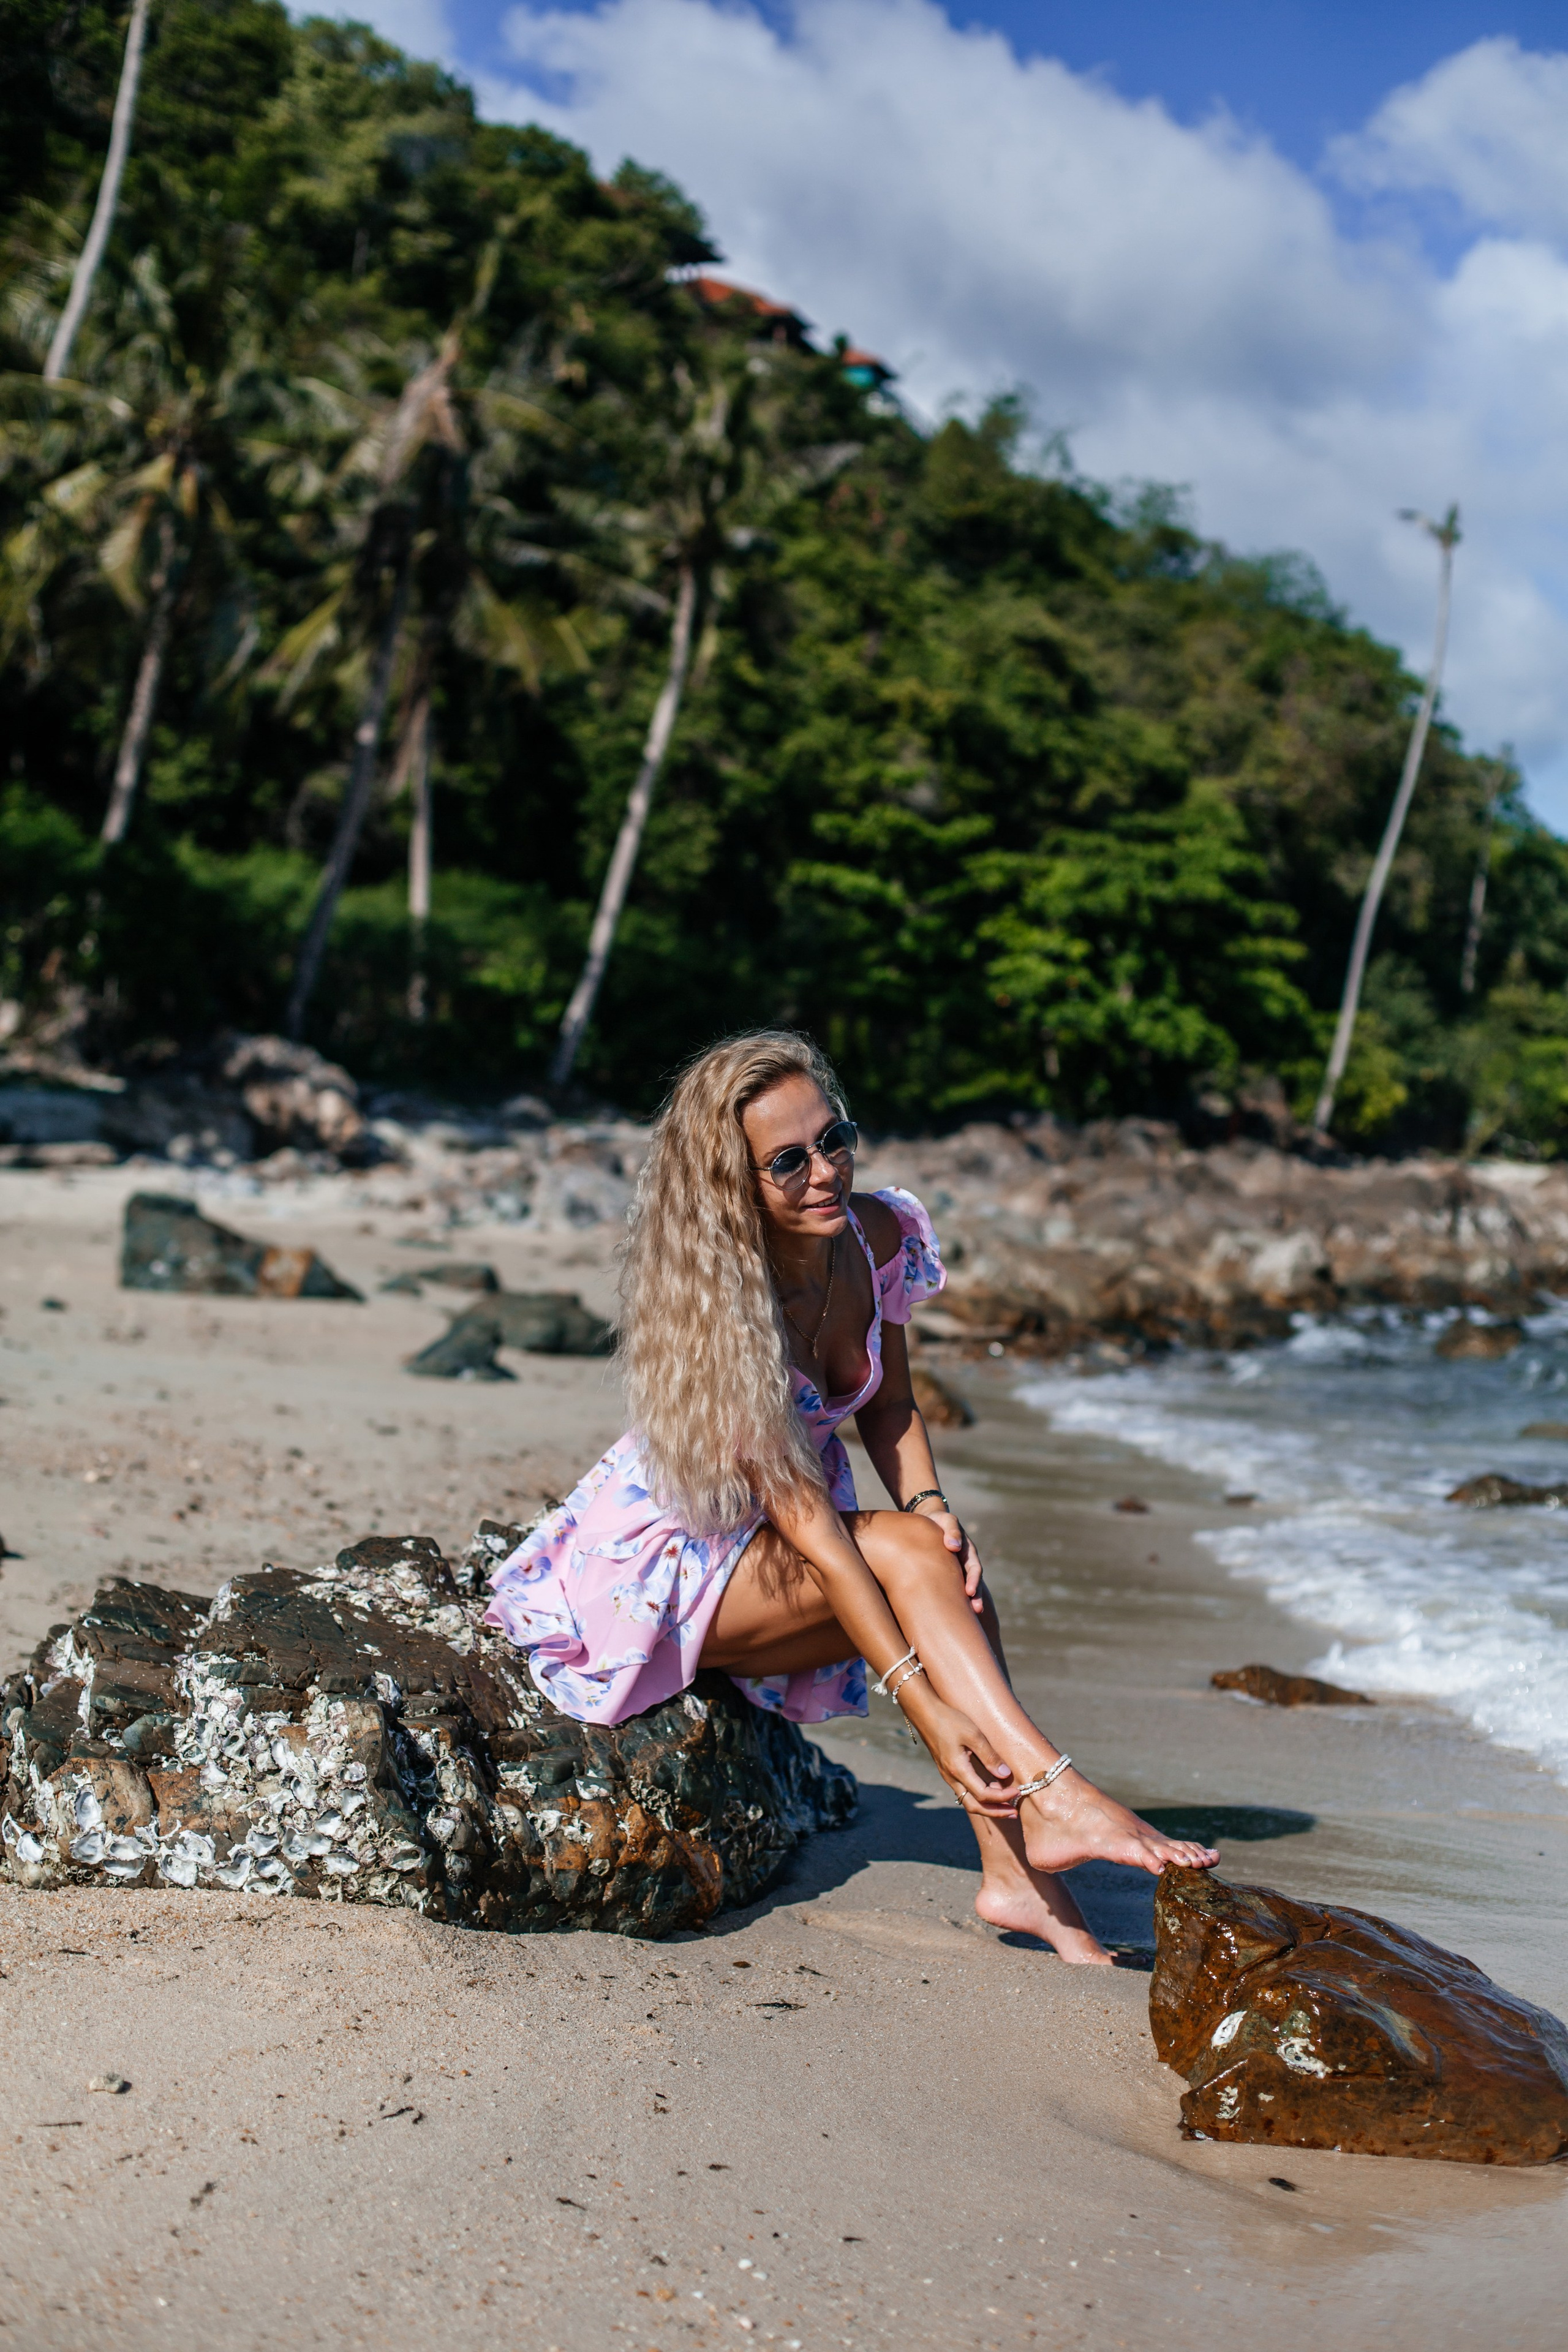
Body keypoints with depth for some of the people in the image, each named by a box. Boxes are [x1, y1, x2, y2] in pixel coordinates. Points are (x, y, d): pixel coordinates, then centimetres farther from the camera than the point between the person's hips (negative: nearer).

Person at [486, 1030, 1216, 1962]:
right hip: (660, 1559, -6)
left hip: (766, 1563, 6)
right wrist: (925, 1703, -37)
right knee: (908, 1554, -28)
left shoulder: (881, 1236, -9)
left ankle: (1018, 1871, -27)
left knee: (946, 1562, -22)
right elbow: (805, 1524, -32)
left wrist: (929, 1500, -16)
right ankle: (1056, 1801, -33)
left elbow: (891, 1404, 6)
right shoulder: (716, 1301, -28)